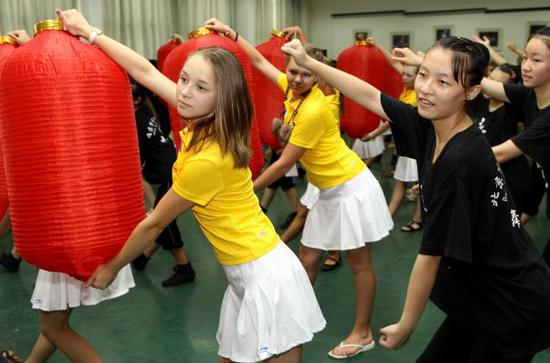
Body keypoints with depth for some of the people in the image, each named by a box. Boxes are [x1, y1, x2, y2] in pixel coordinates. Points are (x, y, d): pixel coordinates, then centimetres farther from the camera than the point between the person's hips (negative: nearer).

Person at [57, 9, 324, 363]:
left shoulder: (206, 160, -25)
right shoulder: (203, 122, -2)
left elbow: (154, 224, -12)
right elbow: (145, 70, 5)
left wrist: (112, 267, 2)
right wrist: (88, 30, 11)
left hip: (265, 276, -9)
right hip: (248, 273, 9)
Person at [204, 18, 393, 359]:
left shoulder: (313, 111, -25)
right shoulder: (294, 89, -2)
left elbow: (284, 164, -20)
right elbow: (260, 61, 12)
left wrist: (248, 189, -12)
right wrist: (230, 32, 6)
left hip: (351, 188, -8)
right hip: (329, 191, 8)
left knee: (359, 261, 4)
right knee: (307, 258, 11)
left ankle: (363, 333, 17)